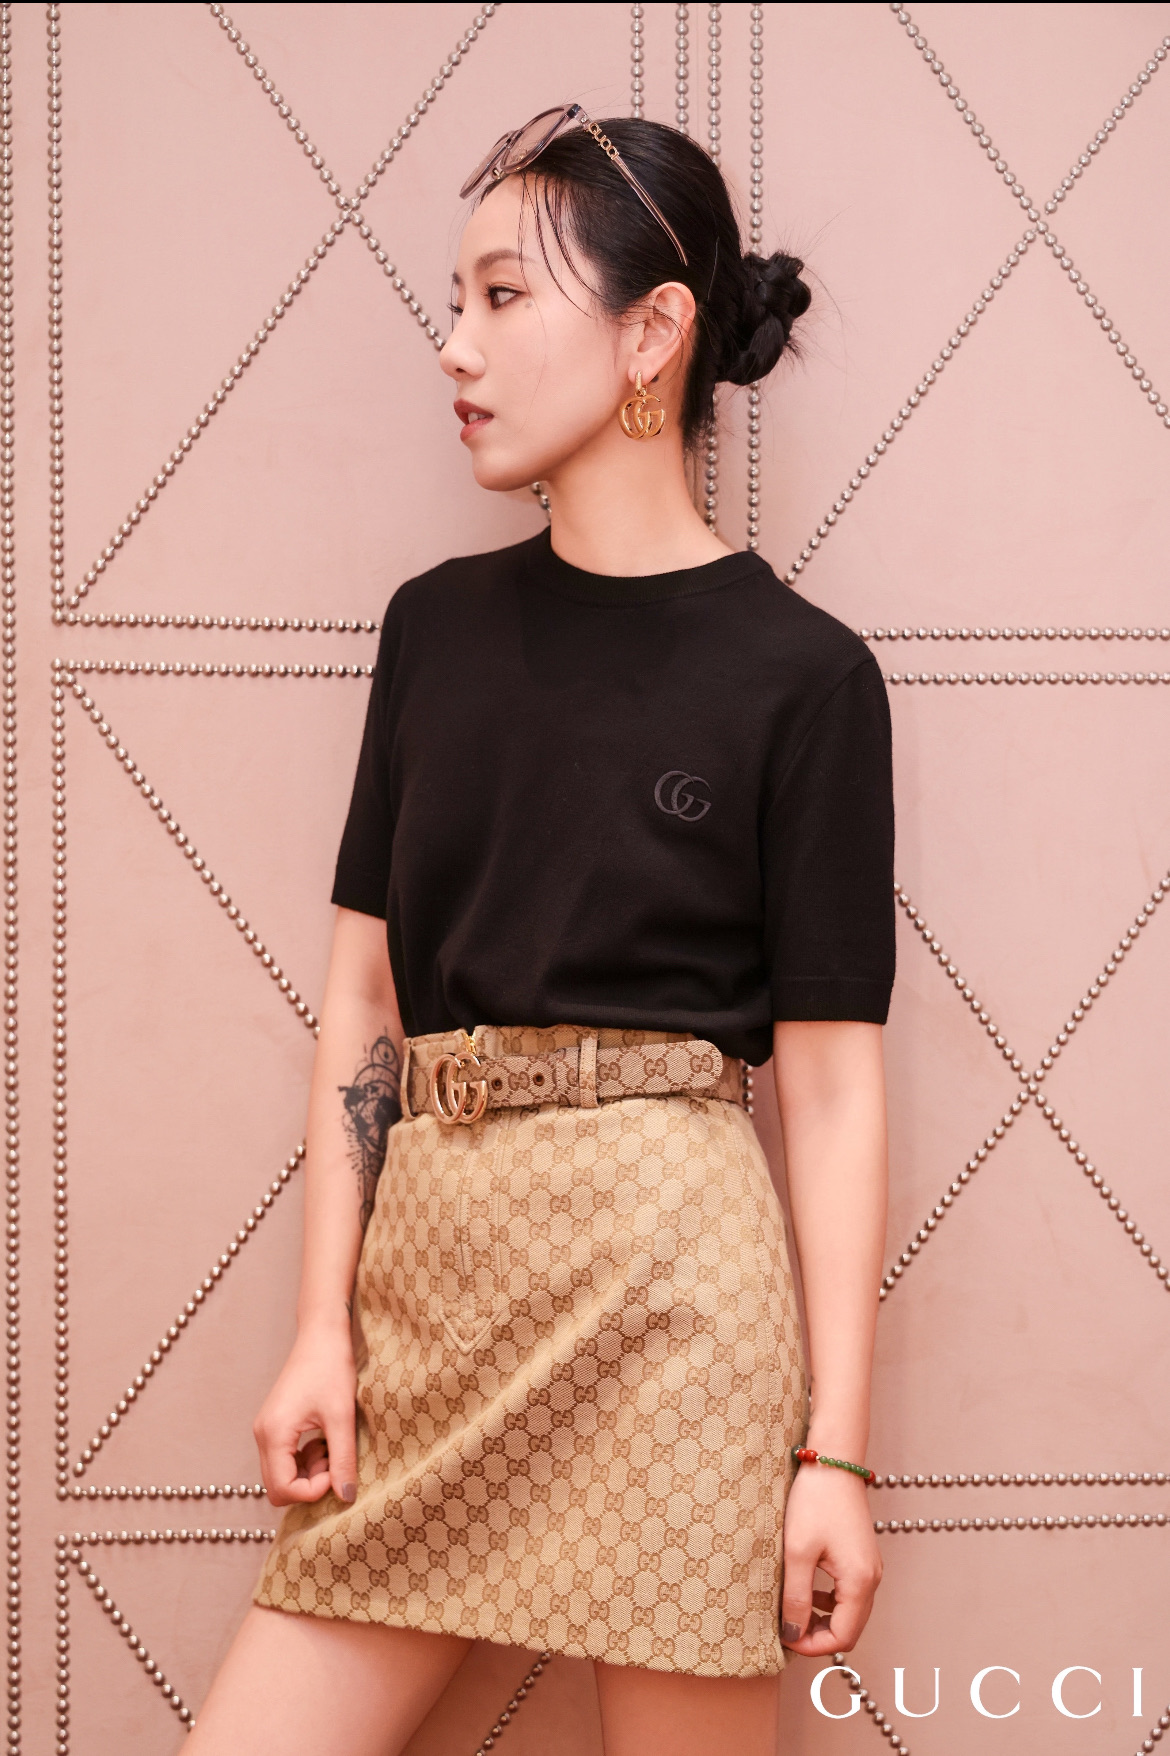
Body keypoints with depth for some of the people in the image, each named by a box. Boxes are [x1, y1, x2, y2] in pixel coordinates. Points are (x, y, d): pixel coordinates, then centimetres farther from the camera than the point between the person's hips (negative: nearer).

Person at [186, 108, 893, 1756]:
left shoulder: (798, 672, -4)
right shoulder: (440, 624, 10)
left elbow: (831, 1081, -5)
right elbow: (364, 990, 10)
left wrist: (838, 1448, -7)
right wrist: (321, 1324, 3)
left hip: (668, 1260, -4)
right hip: (427, 1250, 5)